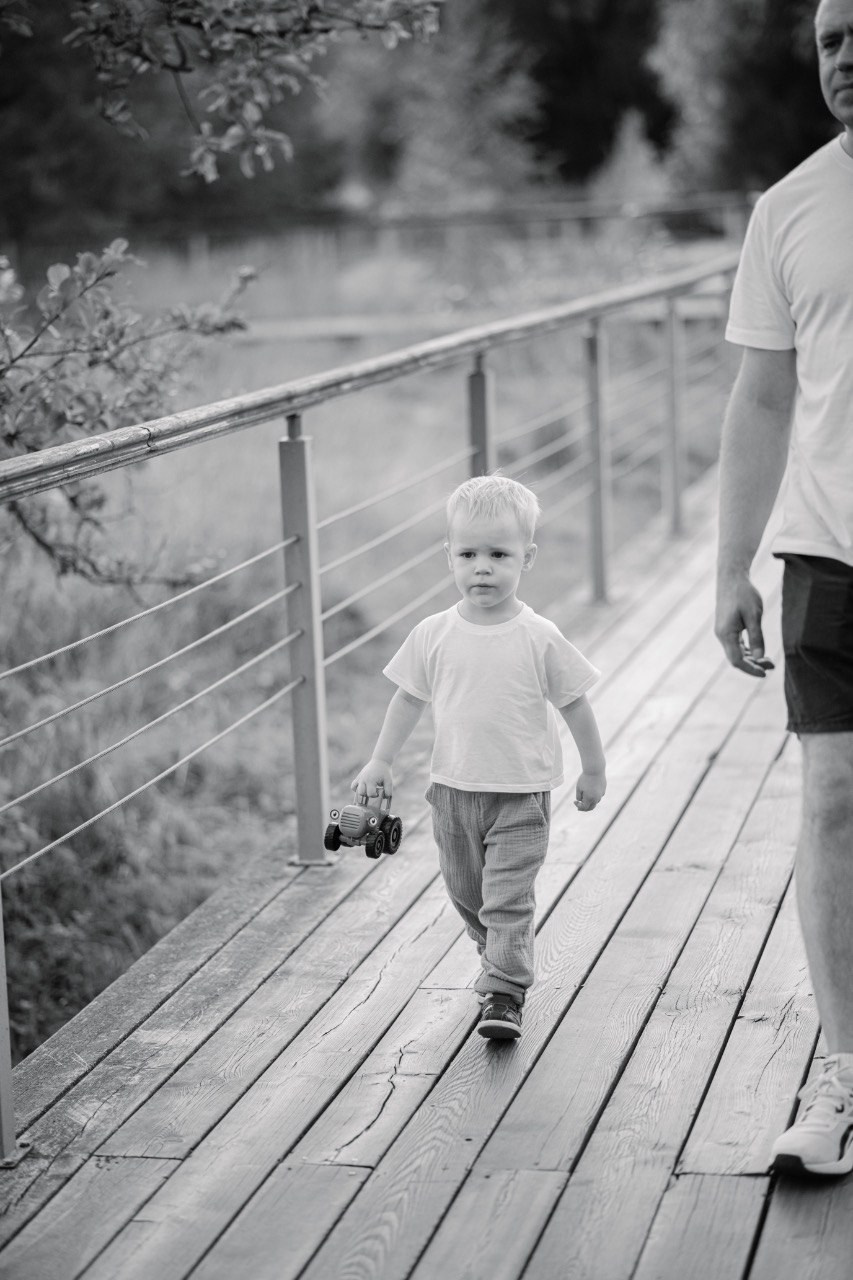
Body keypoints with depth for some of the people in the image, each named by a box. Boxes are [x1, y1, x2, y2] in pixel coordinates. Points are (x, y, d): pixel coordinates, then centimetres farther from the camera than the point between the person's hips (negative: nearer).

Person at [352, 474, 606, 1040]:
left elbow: (575, 704, -2)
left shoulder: (540, 638, -11)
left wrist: (594, 770, 3)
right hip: (454, 788, 4)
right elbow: (409, 698, 7)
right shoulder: (434, 635, -4)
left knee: (508, 898, -10)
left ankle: (504, 994, -7)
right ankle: (501, 957, 40)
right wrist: (381, 761, 6)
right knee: (466, 893, 18)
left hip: (521, 795, -4)